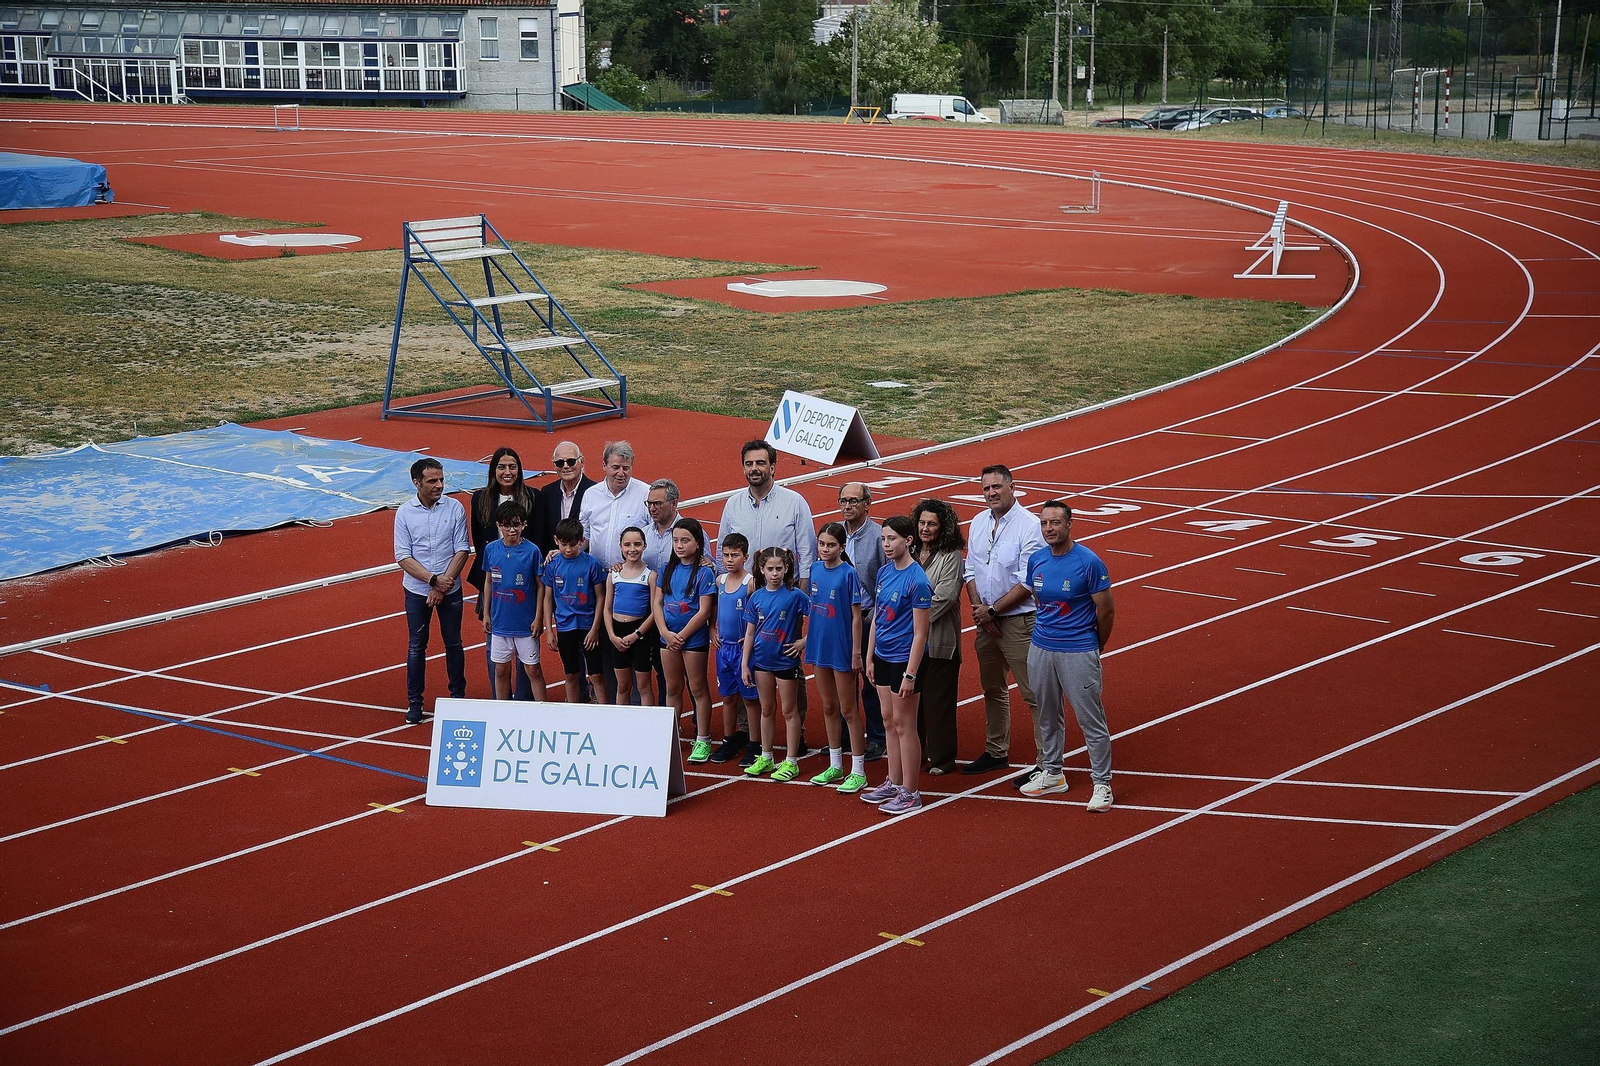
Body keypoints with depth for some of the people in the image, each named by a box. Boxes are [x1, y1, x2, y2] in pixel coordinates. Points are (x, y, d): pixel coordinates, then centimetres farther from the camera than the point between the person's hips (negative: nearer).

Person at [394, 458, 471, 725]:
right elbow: (403, 557, -8)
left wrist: (443, 586, -13)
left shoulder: (454, 508, -6)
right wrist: (434, 579, -17)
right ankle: (414, 701, 16)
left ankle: (458, 695, 24)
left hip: (450, 590, 0)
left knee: (453, 643, 10)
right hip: (417, 591, 0)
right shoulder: (405, 512, -7)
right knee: (417, 646, 7)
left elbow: (462, 551, -6)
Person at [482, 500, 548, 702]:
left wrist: (538, 618, -6)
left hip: (525, 623, -3)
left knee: (533, 670, 2)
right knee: (501, 670, 11)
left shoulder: (531, 551, -10)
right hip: (500, 622, 3)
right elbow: (488, 582, 10)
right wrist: (486, 614, 10)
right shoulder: (491, 549, -1)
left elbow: (540, 586, -4)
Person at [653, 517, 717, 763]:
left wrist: (680, 636, -12)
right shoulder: (668, 569, 7)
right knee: (673, 689, 13)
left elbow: (704, 612, -13)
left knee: (697, 688, 2)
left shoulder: (704, 572, -9)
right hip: (668, 637, 5)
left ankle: (703, 741, 8)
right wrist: (665, 633, -8)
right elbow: (657, 602, 5)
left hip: (694, 638, -5)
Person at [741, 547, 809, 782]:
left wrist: (803, 642, -13)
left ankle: (791, 762, 10)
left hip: (786, 660, -4)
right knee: (767, 709, 14)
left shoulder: (795, 595, -11)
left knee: (788, 710, 4)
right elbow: (750, 633, 7)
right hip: (762, 659, 4)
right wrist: (745, 664, 5)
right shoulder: (756, 597, 2)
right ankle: (765, 758, 24)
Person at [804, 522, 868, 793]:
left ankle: (858, 771, 7)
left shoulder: (848, 574, -14)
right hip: (819, 646, 6)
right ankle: (835, 766, 26)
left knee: (848, 711, 0)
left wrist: (856, 652, -13)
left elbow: (856, 615, -12)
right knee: (829, 708, 15)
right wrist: (808, 639, 10)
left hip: (842, 648, -6)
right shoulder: (815, 570, 3)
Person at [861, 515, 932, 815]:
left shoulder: (917, 581, -18)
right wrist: (870, 657, 13)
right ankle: (894, 782, 27)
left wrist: (910, 675, -18)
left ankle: (910, 793, 9)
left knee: (903, 725, 0)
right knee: (889, 721, 15)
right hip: (883, 656, 8)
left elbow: (920, 634, -17)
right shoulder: (884, 572, 5)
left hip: (904, 660, -8)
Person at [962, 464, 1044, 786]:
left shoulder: (1029, 525, -14)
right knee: (992, 689, 19)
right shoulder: (978, 523, 8)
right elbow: (971, 570, 11)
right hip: (985, 619, 8)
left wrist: (992, 610, -14)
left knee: (1033, 693, -7)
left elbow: (1028, 582, -17)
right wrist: (978, 608, -5)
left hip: (1019, 621, -7)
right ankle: (996, 752, 32)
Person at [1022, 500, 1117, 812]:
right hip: (1041, 648, 6)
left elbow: (1106, 610, -6)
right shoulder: (1036, 560, 3)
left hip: (1079, 652, -6)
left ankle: (1102, 784, 4)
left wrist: (1097, 646, 5)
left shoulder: (1088, 562, -13)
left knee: (1091, 720, -3)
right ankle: (1051, 773, 31)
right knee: (1047, 716, 17)